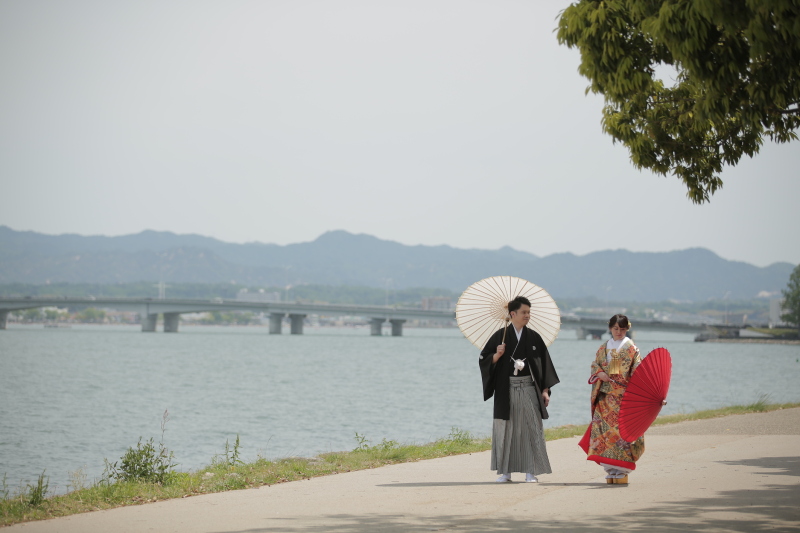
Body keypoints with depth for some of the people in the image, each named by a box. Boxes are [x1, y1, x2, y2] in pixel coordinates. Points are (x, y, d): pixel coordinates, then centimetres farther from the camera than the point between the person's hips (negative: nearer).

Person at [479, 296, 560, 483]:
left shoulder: (534, 337, 6)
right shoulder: (500, 336, 2)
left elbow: (544, 364, 7)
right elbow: (484, 360, 3)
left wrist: (545, 390, 0)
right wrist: (497, 355, -17)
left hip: (528, 389, 1)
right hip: (506, 389, 0)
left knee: (531, 429, -3)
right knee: (505, 429, 2)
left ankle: (531, 471, 2)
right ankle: (505, 471, 8)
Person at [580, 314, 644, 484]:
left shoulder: (631, 348, 4)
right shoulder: (604, 348, 16)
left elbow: (637, 370, -3)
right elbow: (595, 365, 17)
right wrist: (600, 374, -5)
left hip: (624, 394, -4)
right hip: (606, 395, 4)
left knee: (622, 428, -9)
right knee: (604, 428, -3)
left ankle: (621, 471, -6)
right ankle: (610, 470, 3)